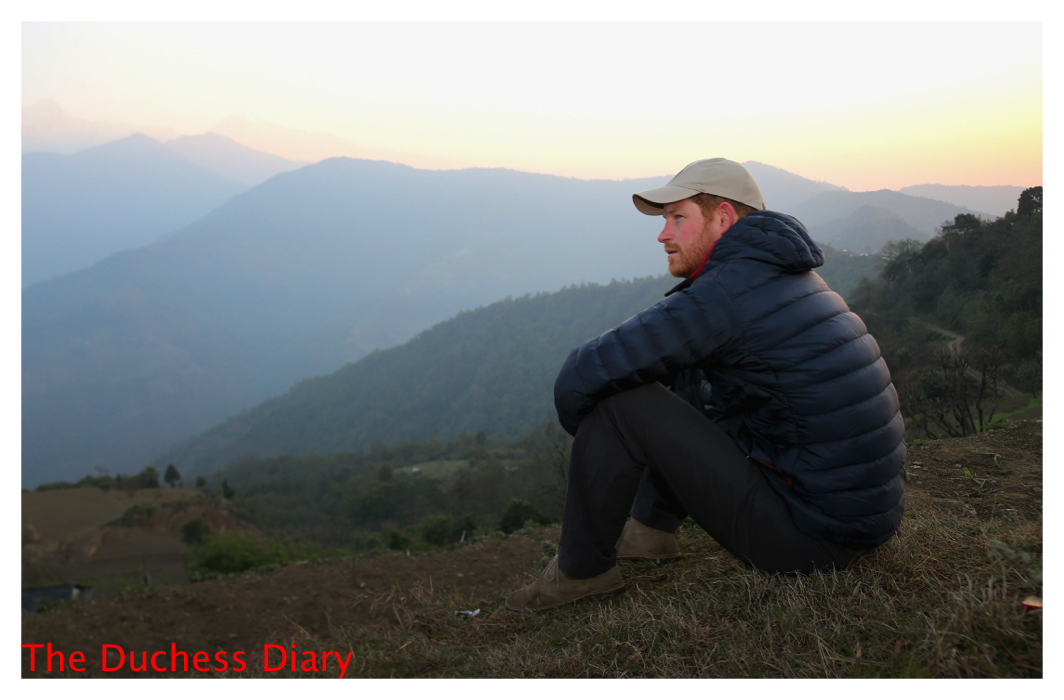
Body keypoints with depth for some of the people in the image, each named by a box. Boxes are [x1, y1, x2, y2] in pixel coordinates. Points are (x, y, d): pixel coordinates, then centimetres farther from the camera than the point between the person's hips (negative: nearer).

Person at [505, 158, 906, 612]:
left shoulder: (729, 292, -18)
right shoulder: (784, 277, 12)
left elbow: (583, 375, -18)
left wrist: (587, 432, 3)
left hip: (810, 538, -9)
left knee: (620, 402, -12)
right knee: (691, 389, 23)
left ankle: (582, 569, 5)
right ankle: (651, 527, 29)